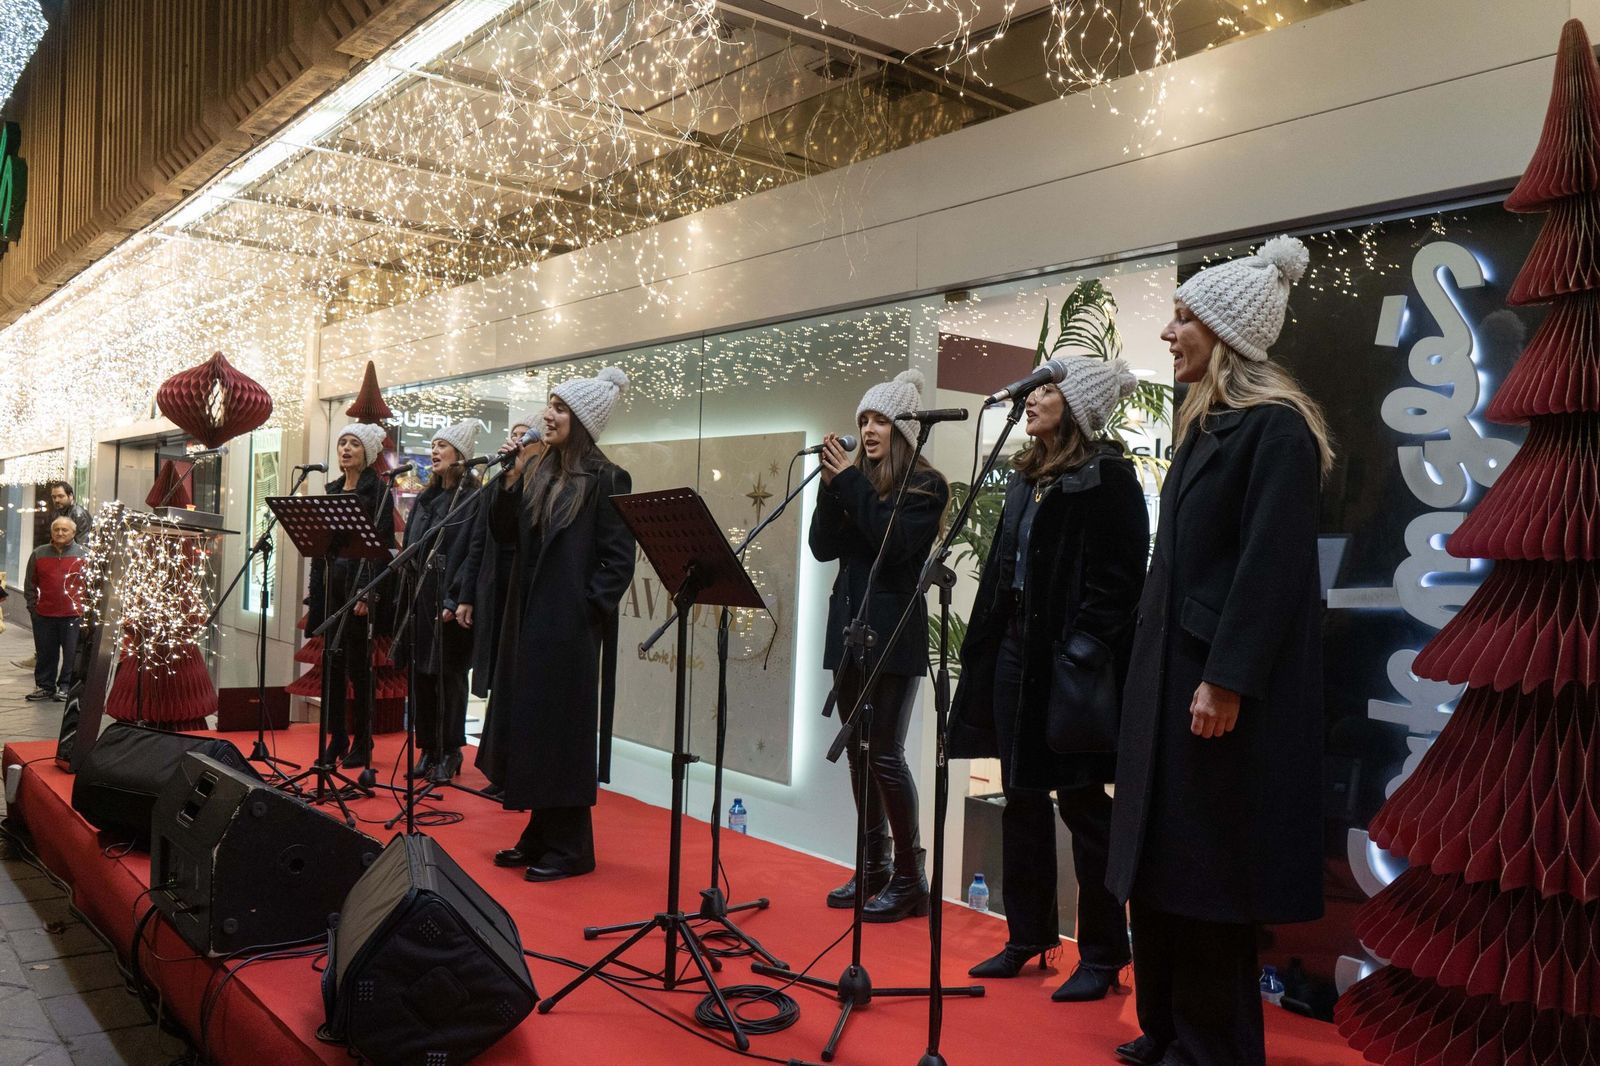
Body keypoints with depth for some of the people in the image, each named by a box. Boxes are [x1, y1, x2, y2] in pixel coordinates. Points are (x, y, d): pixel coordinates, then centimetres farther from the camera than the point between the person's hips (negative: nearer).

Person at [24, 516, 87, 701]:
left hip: (74, 615, -2)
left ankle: (66, 686, 11)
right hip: (44, 615, 3)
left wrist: (86, 607, -2)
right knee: (45, 653, 10)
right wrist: (33, 605, 6)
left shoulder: (84, 554, 0)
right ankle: (44, 686, 20)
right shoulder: (39, 553, 6)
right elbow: (30, 583, 12)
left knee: (71, 653, 1)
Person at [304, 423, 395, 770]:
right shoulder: (332, 490, 15)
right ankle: (336, 740, 15)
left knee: (358, 665, -1)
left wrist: (369, 593, -19)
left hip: (360, 584, -6)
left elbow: (382, 543, -11)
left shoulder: (378, 490, -4)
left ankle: (362, 744, 8)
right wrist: (314, 595, 11)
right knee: (332, 663, 7)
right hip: (330, 582, 6)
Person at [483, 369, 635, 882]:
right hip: (528, 618, 7)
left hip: (571, 627, -7)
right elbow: (504, 533, 7)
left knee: (563, 731, -1)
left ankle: (571, 846, 12)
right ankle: (540, 835, 26)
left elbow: (619, 557, -11)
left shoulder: (605, 480, -9)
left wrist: (589, 606, -15)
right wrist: (509, 479, -5)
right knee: (530, 727, 13)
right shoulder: (535, 470, 9)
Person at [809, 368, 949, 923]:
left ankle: (909, 878, 4)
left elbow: (895, 543, -19)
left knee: (885, 754, -7)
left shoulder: (925, 485, -4)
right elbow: (823, 547, 5)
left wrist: (850, 482, -15)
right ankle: (875, 866, 22)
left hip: (893, 632, -7)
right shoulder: (856, 481, 12)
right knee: (858, 752, 10)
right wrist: (832, 485, -6)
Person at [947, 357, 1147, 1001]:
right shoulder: (1026, 475, 16)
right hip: (1015, 647, 8)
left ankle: (1102, 955, 13)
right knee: (1021, 796, 13)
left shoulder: (1106, 476, -9)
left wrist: (1084, 648, -22)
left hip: (1069, 657, -8)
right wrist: (984, 642, 14)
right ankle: (1028, 935, 26)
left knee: (1080, 801, 0)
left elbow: (1117, 576, -15)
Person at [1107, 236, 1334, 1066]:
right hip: (1174, 666, 9)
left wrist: (1226, 680, -22)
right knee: (1163, 855, 13)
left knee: (1205, 866, 0)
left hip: (1220, 679, -9)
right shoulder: (1207, 423, 15)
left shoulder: (1275, 427, -13)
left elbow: (1272, 564, -20)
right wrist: (1169, 668, 17)